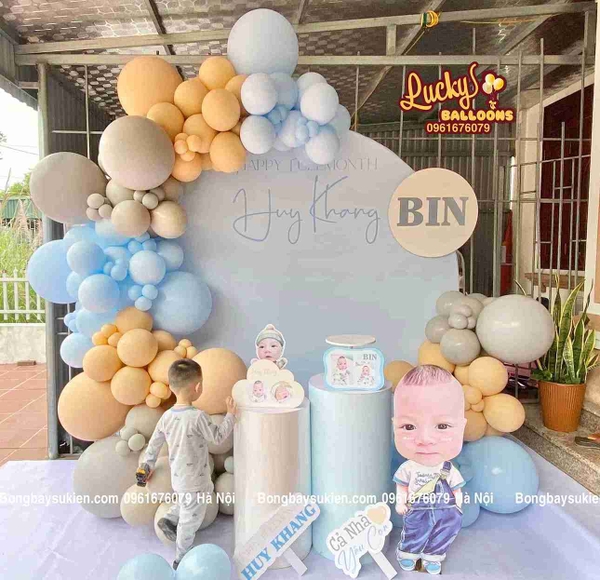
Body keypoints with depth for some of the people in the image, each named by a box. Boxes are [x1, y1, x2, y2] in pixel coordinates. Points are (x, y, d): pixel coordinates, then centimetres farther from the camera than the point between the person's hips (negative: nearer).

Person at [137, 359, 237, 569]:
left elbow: (153, 444, 6)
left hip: (178, 478, 7)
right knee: (190, 522, 12)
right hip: (194, 481, -7)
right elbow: (218, 437, -15)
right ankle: (181, 560, 26)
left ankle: (169, 519, 26)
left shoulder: (167, 416, -5)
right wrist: (230, 414, -4)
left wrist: (146, 466, 20)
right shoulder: (198, 416, -27)